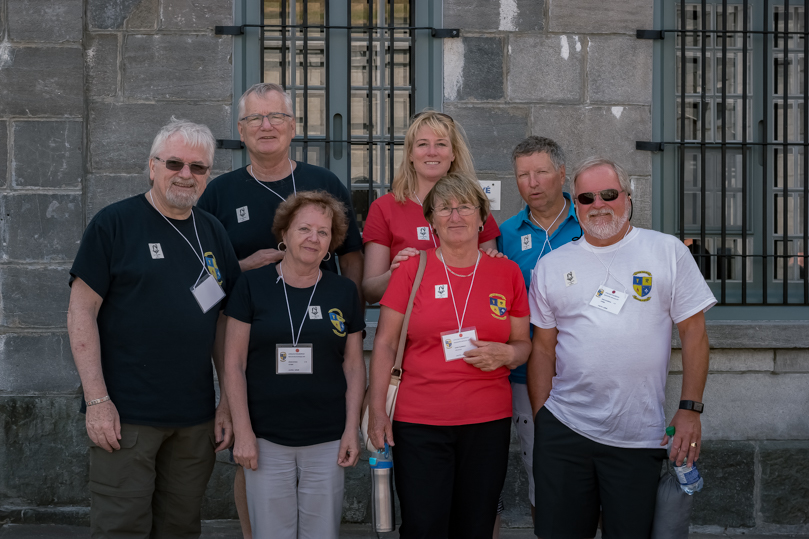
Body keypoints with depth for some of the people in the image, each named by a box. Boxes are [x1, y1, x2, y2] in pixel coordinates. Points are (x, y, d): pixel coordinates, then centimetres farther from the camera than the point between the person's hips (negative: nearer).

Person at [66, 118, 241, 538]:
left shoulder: (212, 233, 11)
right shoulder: (114, 223, -4)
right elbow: (81, 312, -7)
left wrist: (229, 401, 8)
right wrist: (96, 399, -13)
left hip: (195, 418, 5)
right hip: (125, 416, -5)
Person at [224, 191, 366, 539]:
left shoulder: (343, 292, 7)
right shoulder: (253, 285, 0)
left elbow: (354, 365, 10)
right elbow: (234, 364, -1)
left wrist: (352, 429, 2)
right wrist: (243, 431, -6)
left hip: (327, 442, 2)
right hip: (266, 439, -2)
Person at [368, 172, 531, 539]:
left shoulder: (507, 272, 7)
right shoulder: (411, 269, 1)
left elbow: (524, 344, 13)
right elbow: (385, 344, 2)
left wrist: (505, 354, -10)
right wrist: (377, 410, -5)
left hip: (489, 422, 2)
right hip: (419, 424, -2)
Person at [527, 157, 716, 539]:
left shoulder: (668, 252, 2)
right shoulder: (551, 266, 8)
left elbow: (693, 332, 2)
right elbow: (543, 348, 10)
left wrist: (689, 409, -5)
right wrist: (540, 419, 3)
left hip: (638, 438, -1)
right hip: (563, 430, 2)